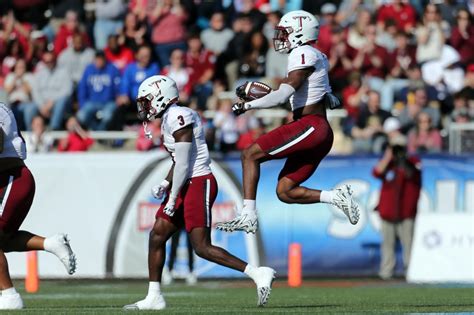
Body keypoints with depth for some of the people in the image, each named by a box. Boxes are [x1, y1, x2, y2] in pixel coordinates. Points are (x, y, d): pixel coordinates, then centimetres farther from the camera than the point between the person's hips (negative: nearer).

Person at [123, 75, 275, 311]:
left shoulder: (177, 118, -16)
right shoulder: (171, 118, 15)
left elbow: (183, 164, -18)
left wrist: (172, 198, -14)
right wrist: (165, 184, 9)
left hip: (199, 184, -10)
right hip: (186, 185, 10)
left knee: (202, 247, -13)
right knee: (157, 236, 10)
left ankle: (258, 274, -13)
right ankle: (154, 297, 14)